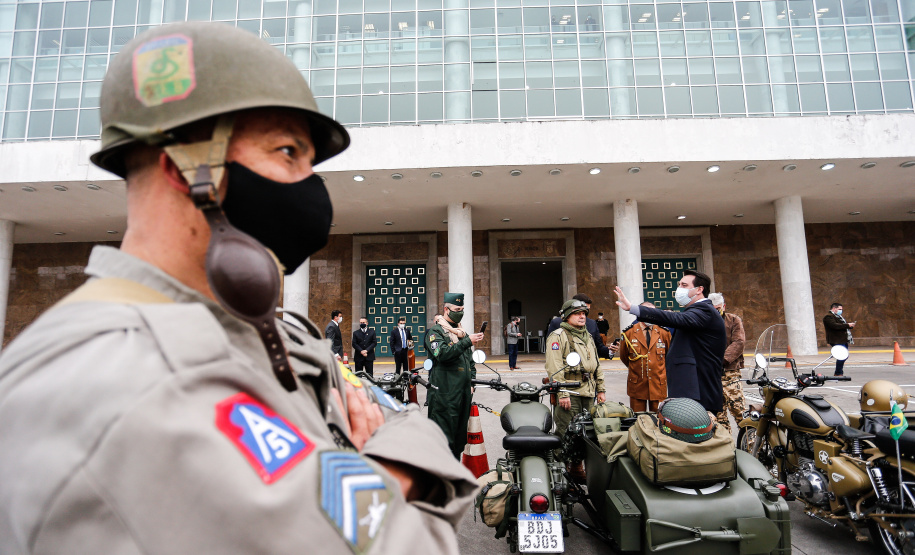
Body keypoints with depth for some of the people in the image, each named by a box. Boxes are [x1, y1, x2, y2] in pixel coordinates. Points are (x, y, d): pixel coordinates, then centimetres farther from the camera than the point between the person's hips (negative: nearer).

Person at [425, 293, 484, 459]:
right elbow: (443, 353, -22)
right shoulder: (435, 331, -4)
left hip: (464, 391, 8)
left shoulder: (462, 331, 20)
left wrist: (472, 381, 15)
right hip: (444, 394, -8)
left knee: (460, 432, 15)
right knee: (444, 434, -6)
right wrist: (467, 341, -24)